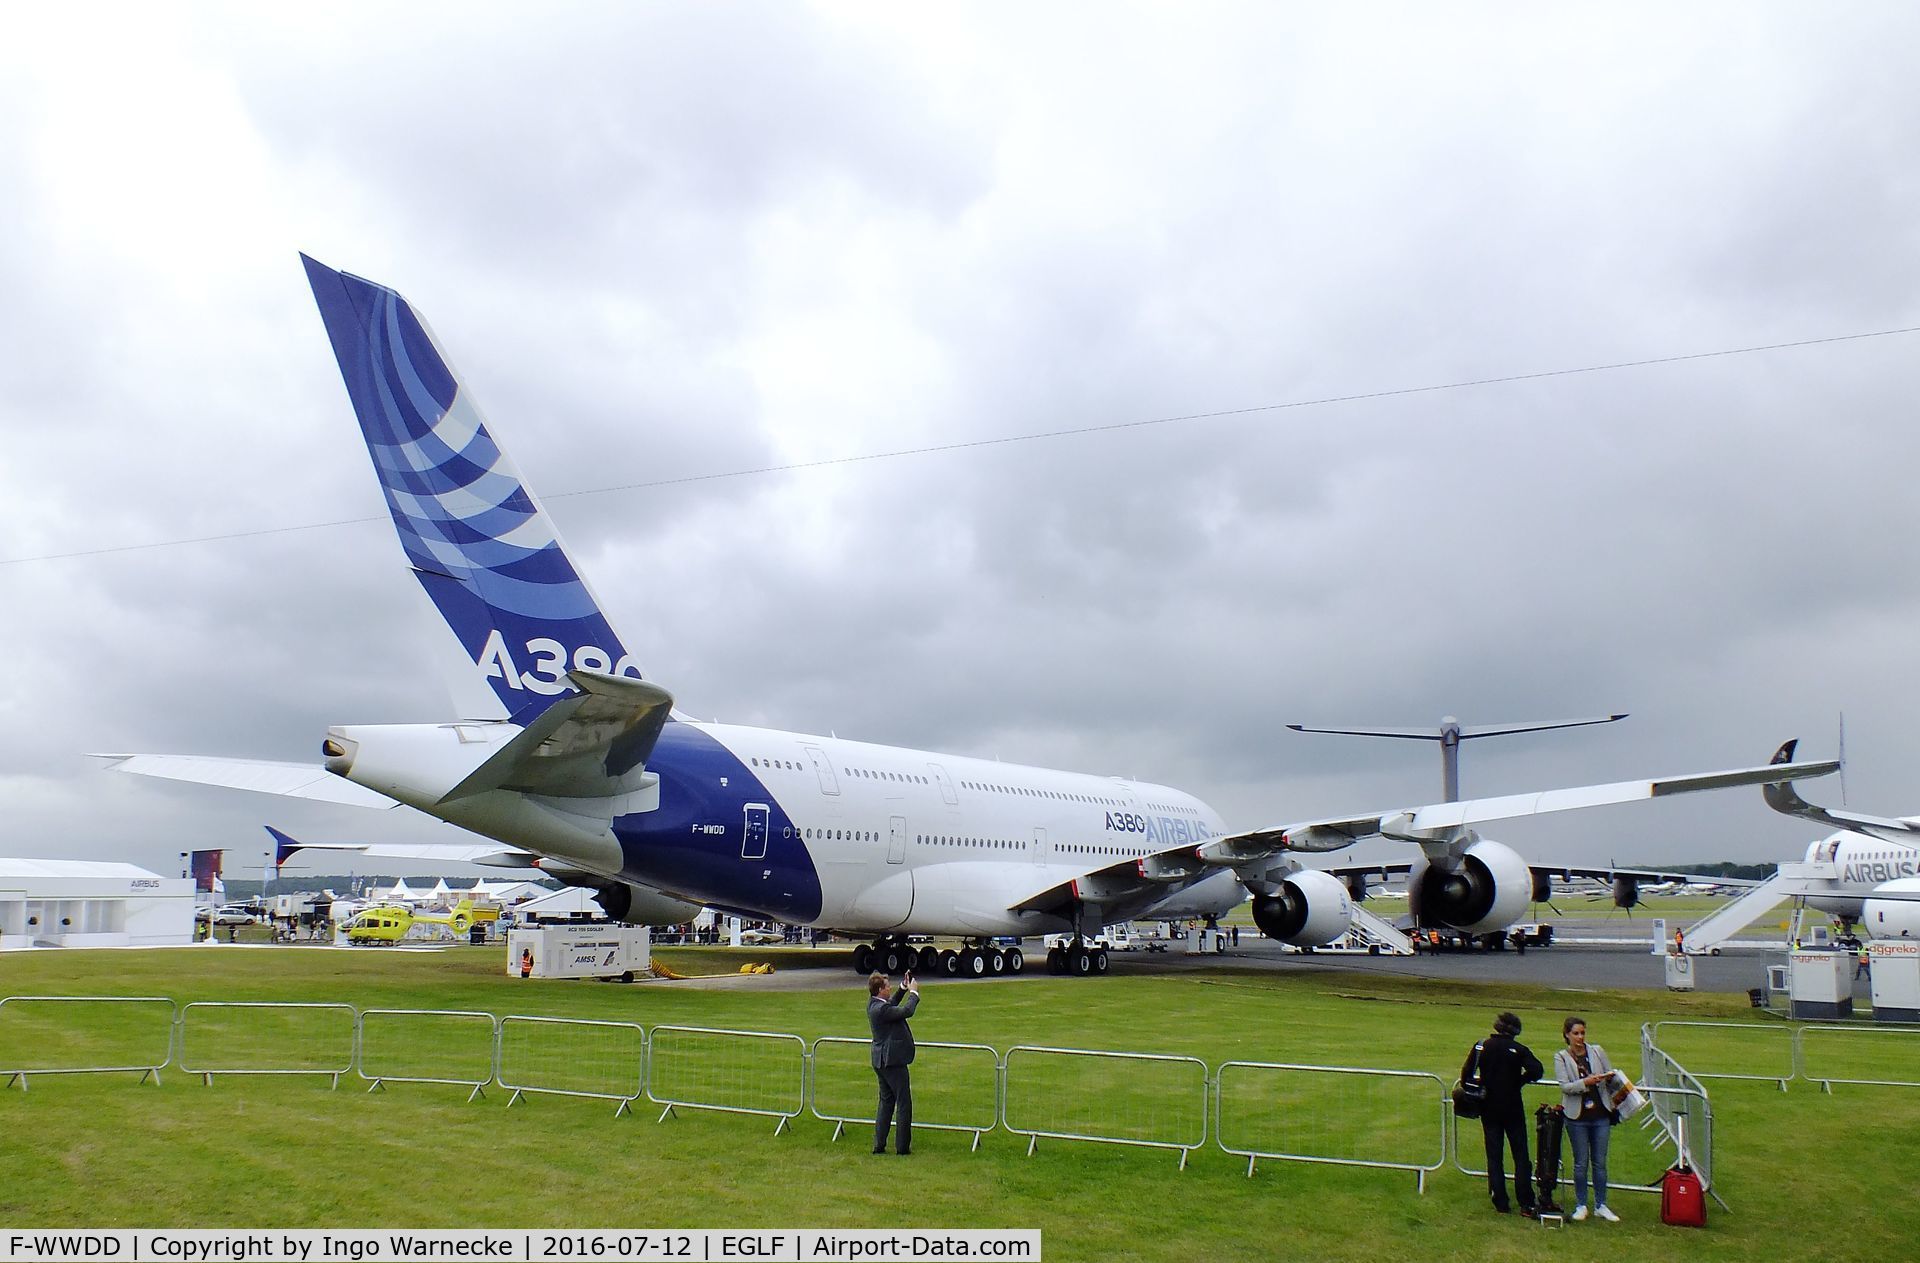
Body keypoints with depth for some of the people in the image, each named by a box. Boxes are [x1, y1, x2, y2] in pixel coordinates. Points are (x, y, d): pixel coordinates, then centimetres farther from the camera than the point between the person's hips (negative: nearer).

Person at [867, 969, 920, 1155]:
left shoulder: (873, 1004, 6)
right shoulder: (880, 1009, -24)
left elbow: (892, 1003, 24)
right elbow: (907, 1011, -26)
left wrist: (904, 987, 14)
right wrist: (914, 992, -12)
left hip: (881, 1061, 10)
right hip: (893, 1061, -10)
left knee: (886, 1103, 17)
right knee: (904, 1104, 1)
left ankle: (879, 1145, 17)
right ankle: (902, 1146, 6)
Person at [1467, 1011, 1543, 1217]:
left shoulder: (1481, 1046, -2)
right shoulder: (1518, 1049, -8)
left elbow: (1466, 1074, -5)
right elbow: (1536, 1070, -21)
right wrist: (1520, 1080, -4)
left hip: (1489, 1109, 2)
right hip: (1513, 1109, -2)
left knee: (1494, 1157, 8)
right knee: (1521, 1156, 5)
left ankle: (1500, 1203, 8)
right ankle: (1526, 1205, 1)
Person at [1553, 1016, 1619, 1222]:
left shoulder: (1597, 1051, 6)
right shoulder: (1561, 1057, -1)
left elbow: (1611, 1078, 11)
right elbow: (1565, 1087, -10)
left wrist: (1610, 1079, -13)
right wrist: (1586, 1082, -25)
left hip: (1601, 1115, 2)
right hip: (1577, 1117, -2)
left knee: (1600, 1162, 8)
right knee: (1581, 1163, 5)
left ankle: (1600, 1206, 18)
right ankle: (1581, 1205, 16)